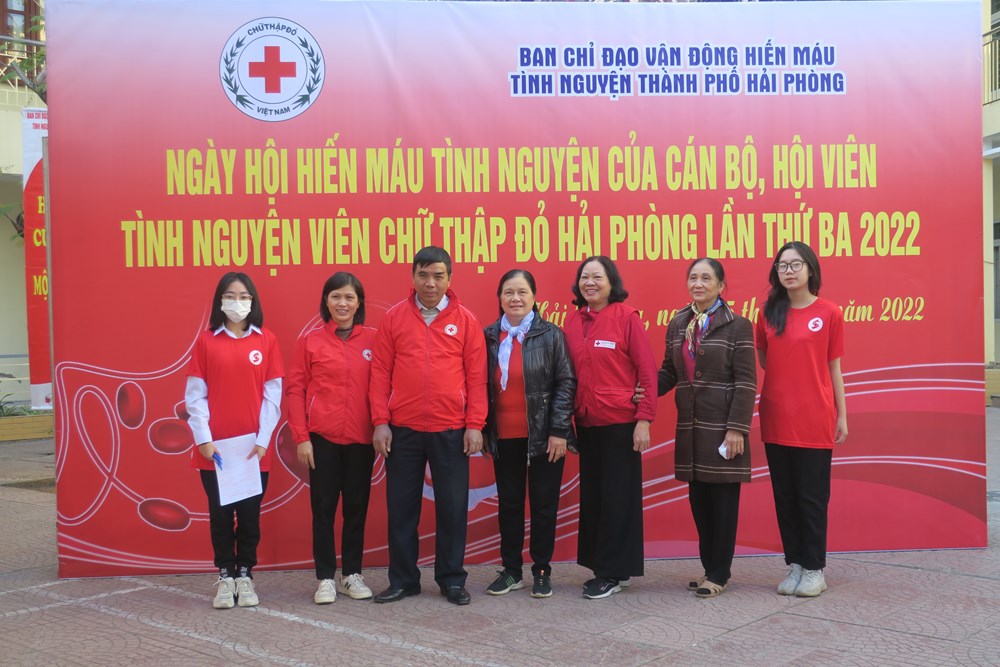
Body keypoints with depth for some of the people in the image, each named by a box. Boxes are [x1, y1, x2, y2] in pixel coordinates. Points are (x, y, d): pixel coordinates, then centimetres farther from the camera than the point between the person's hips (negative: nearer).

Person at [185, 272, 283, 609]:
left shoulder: (266, 341, 2)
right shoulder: (206, 341, 2)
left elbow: (273, 394, 0)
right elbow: (195, 395, 0)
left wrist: (263, 440, -7)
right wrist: (203, 439, -8)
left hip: (254, 447, 0)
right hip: (215, 447, 0)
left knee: (250, 513, 7)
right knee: (220, 513, 6)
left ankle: (245, 575, 21)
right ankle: (225, 576, 19)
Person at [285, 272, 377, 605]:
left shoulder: (373, 340, 3)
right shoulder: (310, 341, 0)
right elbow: (295, 390, 0)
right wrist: (301, 437, -6)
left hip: (361, 438, 1)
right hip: (322, 438, -1)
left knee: (357, 505, 9)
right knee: (323, 506, 5)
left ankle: (352, 574, 22)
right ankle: (325, 577, 16)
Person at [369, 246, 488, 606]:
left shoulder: (466, 320, 2)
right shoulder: (394, 317, 4)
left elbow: (477, 376, 1)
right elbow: (380, 372, 3)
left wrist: (475, 425, -4)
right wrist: (381, 422, -4)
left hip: (451, 431, 0)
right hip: (402, 430, 1)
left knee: (452, 507, 7)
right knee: (401, 507, 8)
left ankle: (452, 579, 20)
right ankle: (402, 580, 20)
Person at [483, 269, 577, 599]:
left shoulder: (551, 335, -3)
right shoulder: (489, 337, 6)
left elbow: (566, 383, -5)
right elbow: (482, 386, 9)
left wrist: (559, 430, -11)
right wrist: (482, 429, 4)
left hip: (543, 436, -3)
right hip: (504, 438, 3)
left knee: (543, 504, 6)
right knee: (508, 504, 11)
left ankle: (542, 571, 18)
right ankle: (510, 570, 22)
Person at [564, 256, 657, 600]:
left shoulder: (627, 317, -8)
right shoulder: (573, 320, 6)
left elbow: (647, 370, -9)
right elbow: (570, 372, 9)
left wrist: (644, 419, -14)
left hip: (621, 421, -5)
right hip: (586, 422, 6)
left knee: (618, 495, 2)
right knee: (592, 493, 12)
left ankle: (613, 571, 12)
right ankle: (602, 566, 25)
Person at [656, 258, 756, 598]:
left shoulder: (737, 326, -6)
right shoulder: (677, 324, 10)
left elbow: (746, 382, -10)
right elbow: (669, 371, 13)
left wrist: (737, 428, -17)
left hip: (722, 426, -5)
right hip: (690, 426, 5)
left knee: (723, 499, 3)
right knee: (698, 498, 11)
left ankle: (719, 573, 13)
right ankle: (710, 566, 24)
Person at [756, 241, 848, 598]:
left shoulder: (828, 313, -2)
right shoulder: (769, 313, 6)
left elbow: (834, 368, 2)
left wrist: (842, 416, 2)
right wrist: (787, 381, 3)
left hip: (814, 422, -3)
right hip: (776, 420, 3)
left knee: (812, 496, 2)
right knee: (784, 495, 9)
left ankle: (814, 568, 13)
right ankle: (794, 564, 20)